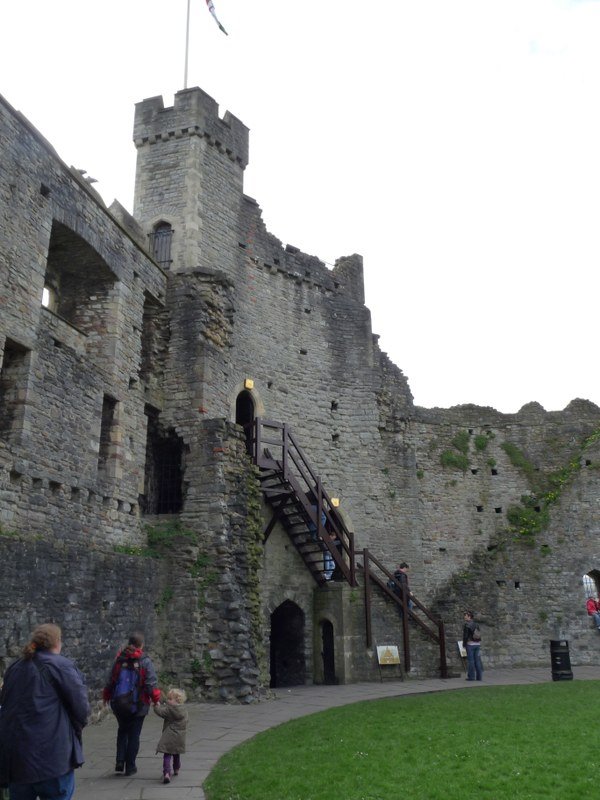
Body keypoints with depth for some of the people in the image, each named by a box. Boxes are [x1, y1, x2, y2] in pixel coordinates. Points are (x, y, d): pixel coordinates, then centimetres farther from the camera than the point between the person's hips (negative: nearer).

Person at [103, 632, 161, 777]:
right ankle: (130, 767, 14)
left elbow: (110, 681, 4)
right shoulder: (145, 661, -12)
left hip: (119, 704, 3)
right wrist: (156, 699, 1)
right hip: (138, 705, -3)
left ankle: (120, 761, 12)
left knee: (122, 731, 22)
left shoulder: (119, 659, -4)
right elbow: (151, 684, -13)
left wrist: (106, 697, 19)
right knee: (134, 735, 10)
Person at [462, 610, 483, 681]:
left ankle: (471, 676, -1)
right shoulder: (476, 624, 12)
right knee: (477, 660, 7)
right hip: (477, 644, 7)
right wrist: (479, 644, 19)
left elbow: (465, 635, -13)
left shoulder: (466, 625, -10)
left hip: (470, 644, -6)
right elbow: (479, 635, 14)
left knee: (470, 660, -2)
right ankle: (479, 676, 8)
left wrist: (464, 644, -4)